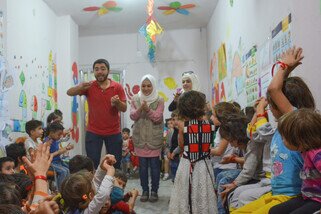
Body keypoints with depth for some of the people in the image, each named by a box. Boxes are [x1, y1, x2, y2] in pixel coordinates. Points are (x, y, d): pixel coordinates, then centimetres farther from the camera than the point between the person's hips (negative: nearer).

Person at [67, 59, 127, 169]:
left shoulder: (117, 87, -2)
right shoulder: (89, 86, -2)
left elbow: (124, 108, -2)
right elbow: (69, 92, -13)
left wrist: (117, 102, -25)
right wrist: (80, 87, -35)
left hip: (114, 133, 1)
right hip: (93, 132, 0)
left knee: (115, 164, 9)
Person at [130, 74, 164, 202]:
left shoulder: (159, 100, -3)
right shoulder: (135, 99, 3)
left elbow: (158, 118, -11)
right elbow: (132, 116, -4)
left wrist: (148, 109, -25)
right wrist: (140, 108, -22)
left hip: (154, 138, -2)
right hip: (140, 137, 2)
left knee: (154, 165, 2)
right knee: (142, 165, 8)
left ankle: (154, 191, 16)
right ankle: (145, 190, 20)